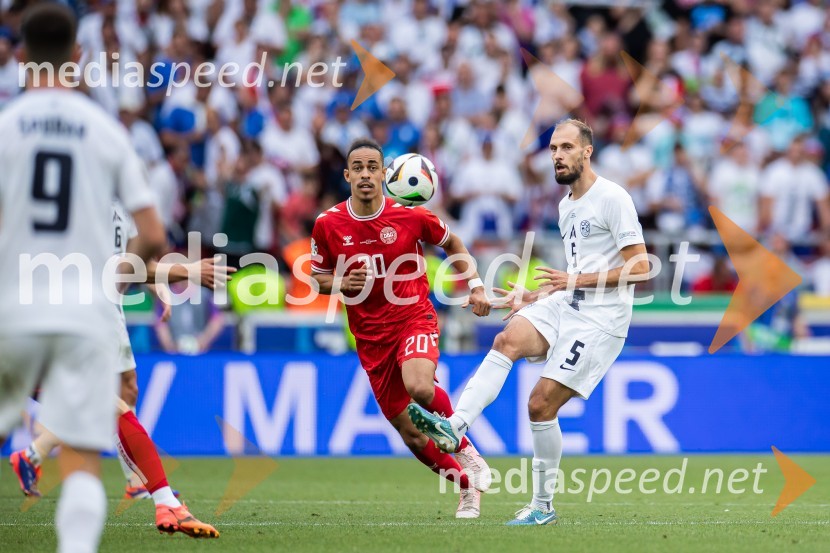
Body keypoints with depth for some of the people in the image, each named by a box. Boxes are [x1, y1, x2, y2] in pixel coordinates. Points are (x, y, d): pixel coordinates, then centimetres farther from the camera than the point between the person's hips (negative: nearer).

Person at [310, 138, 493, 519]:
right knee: (411, 435, 1)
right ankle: (469, 485, 24)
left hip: (414, 318, -3)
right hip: (370, 336, 3)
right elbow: (318, 279, 10)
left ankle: (466, 452, -9)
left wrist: (475, 286, 0)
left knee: (419, 387, -34)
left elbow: (453, 244, 12)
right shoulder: (328, 225, -4)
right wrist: (342, 283, -11)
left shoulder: (411, 216, -7)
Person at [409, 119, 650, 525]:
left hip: (600, 320, -8)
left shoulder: (612, 198, -9)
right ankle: (454, 427, -37)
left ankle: (543, 505, 4)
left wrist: (577, 280, -17)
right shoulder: (566, 206, 18)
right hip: (565, 307, 8)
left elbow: (639, 267, -14)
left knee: (541, 404, -11)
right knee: (507, 340, -22)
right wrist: (536, 297, 16)